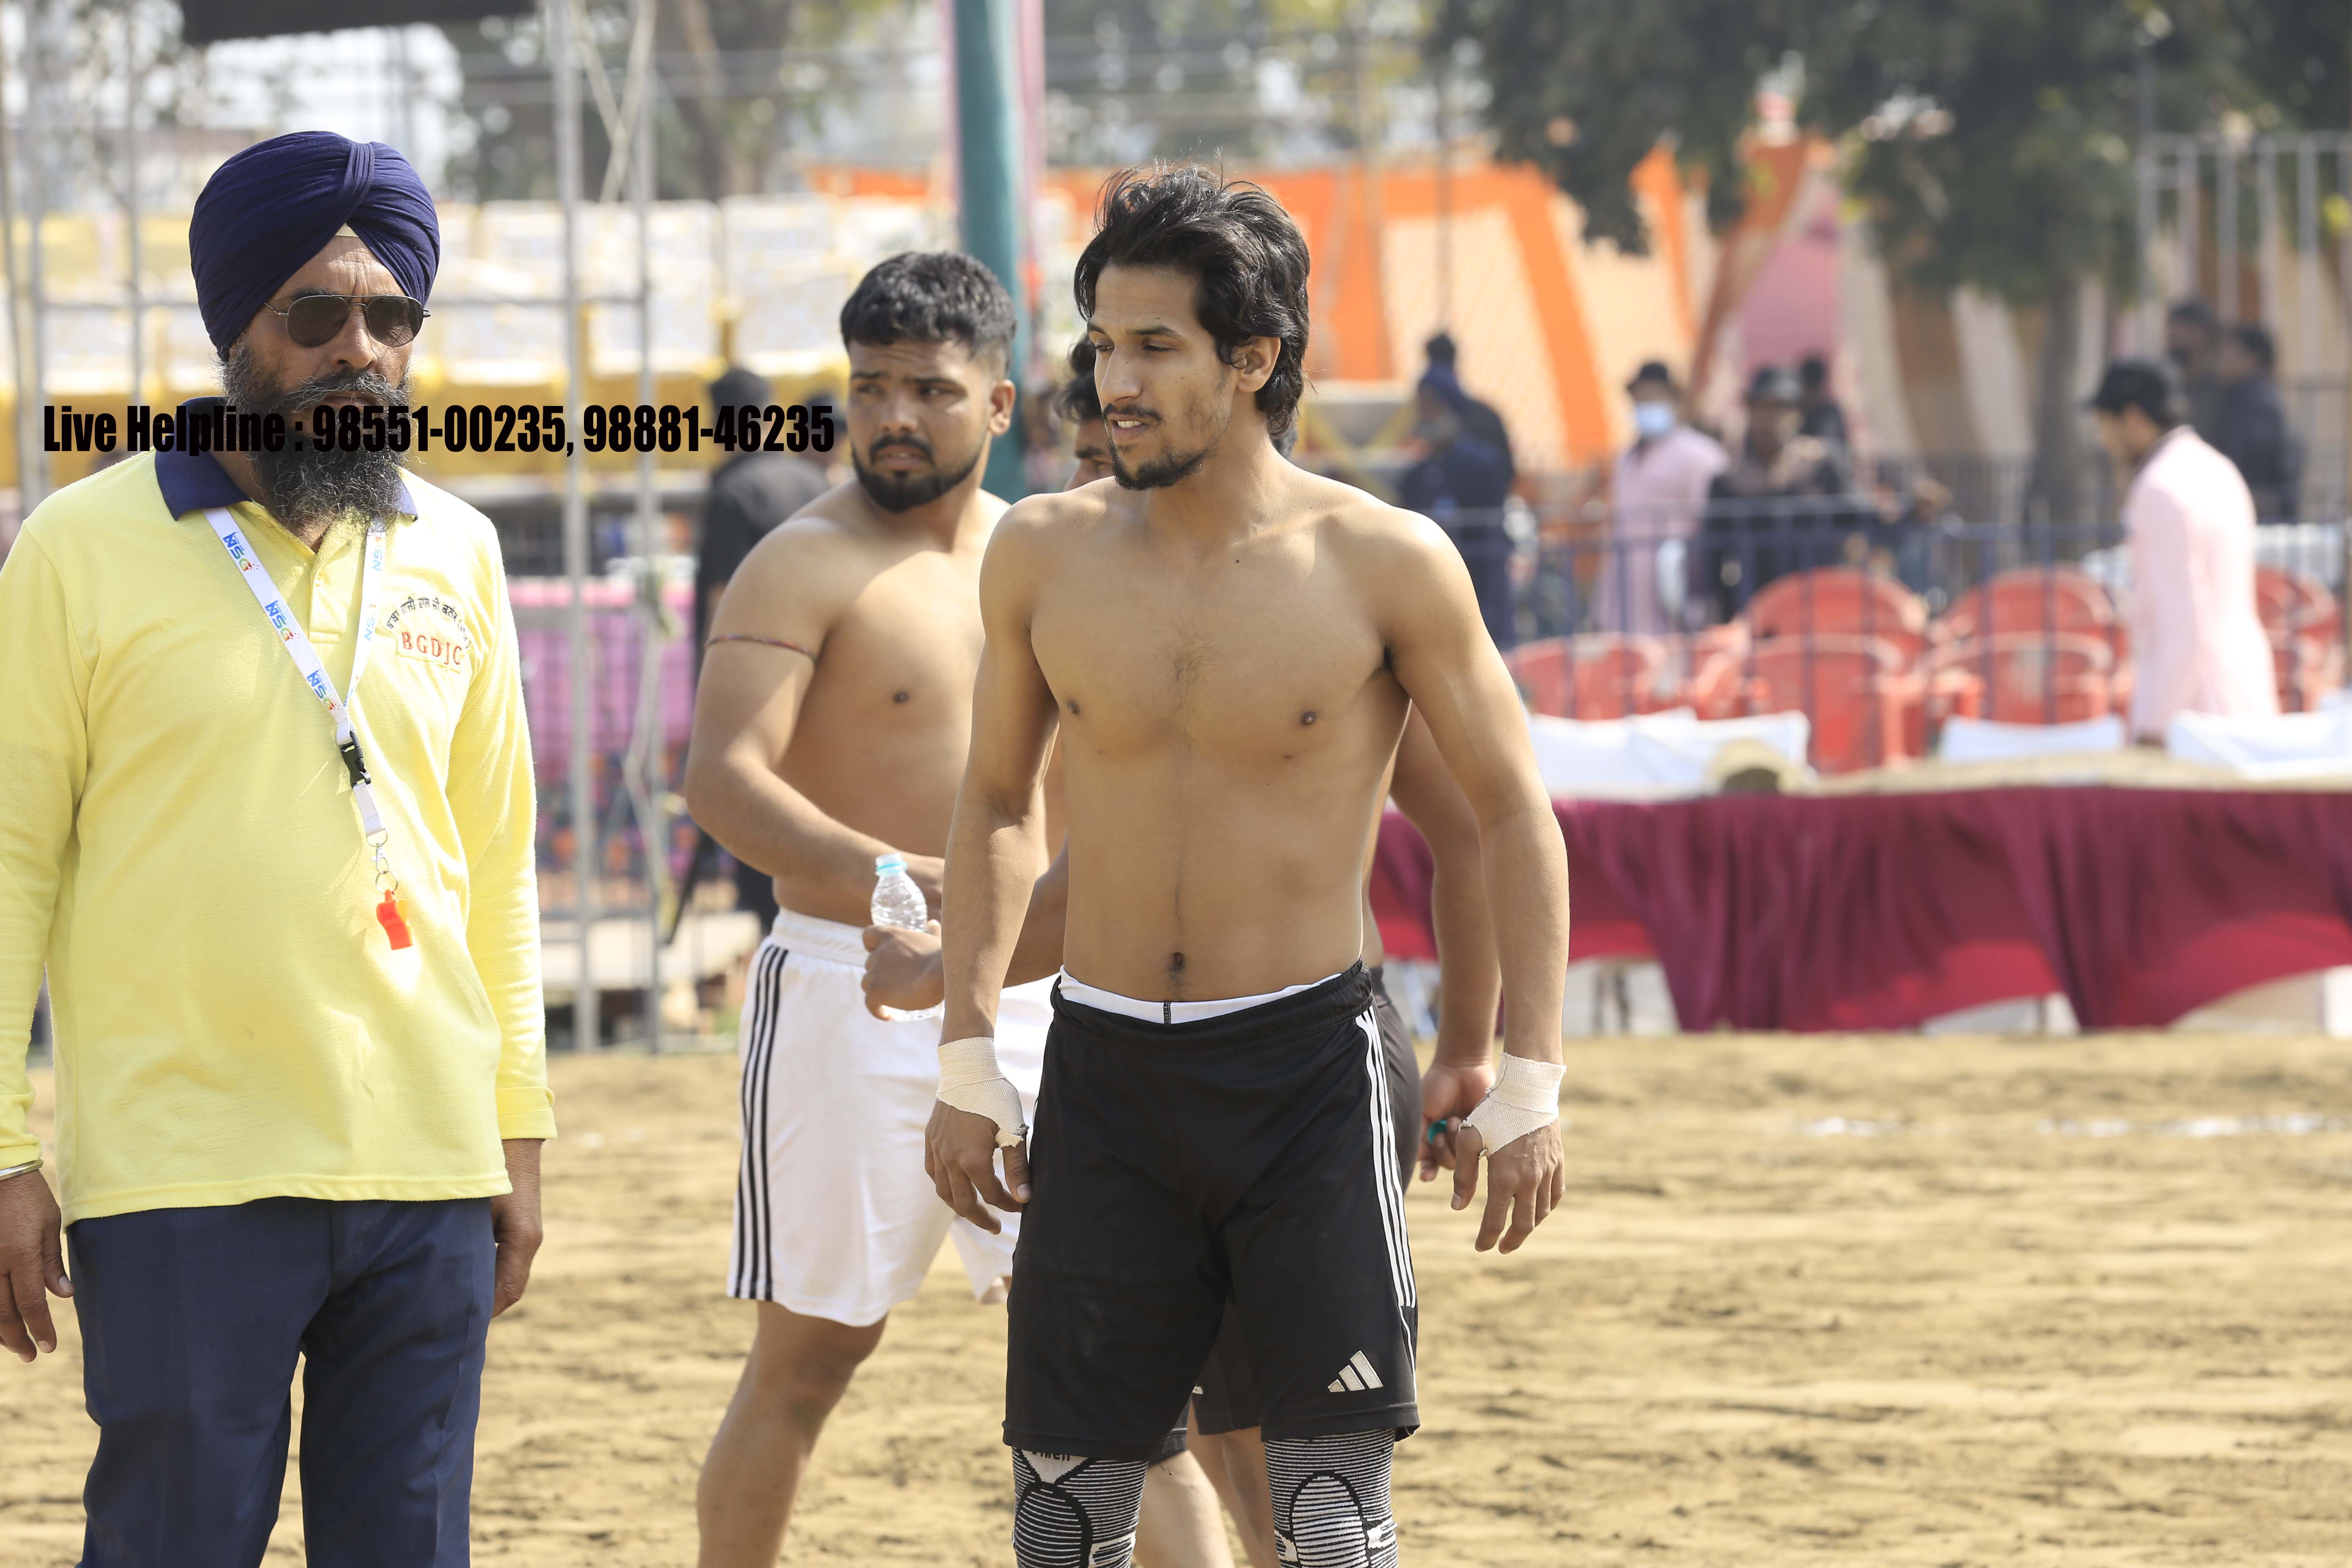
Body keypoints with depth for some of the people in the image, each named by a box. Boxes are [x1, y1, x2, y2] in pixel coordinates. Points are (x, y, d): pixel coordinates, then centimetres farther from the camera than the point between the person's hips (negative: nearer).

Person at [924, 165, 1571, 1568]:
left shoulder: (1386, 565, -7)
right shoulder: (1044, 556, 2)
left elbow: (1514, 817, 0)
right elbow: (997, 802, 15)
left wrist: (1528, 1087, -4)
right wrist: (968, 1061, 10)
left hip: (1305, 1069, -3)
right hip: (1107, 1073, 3)